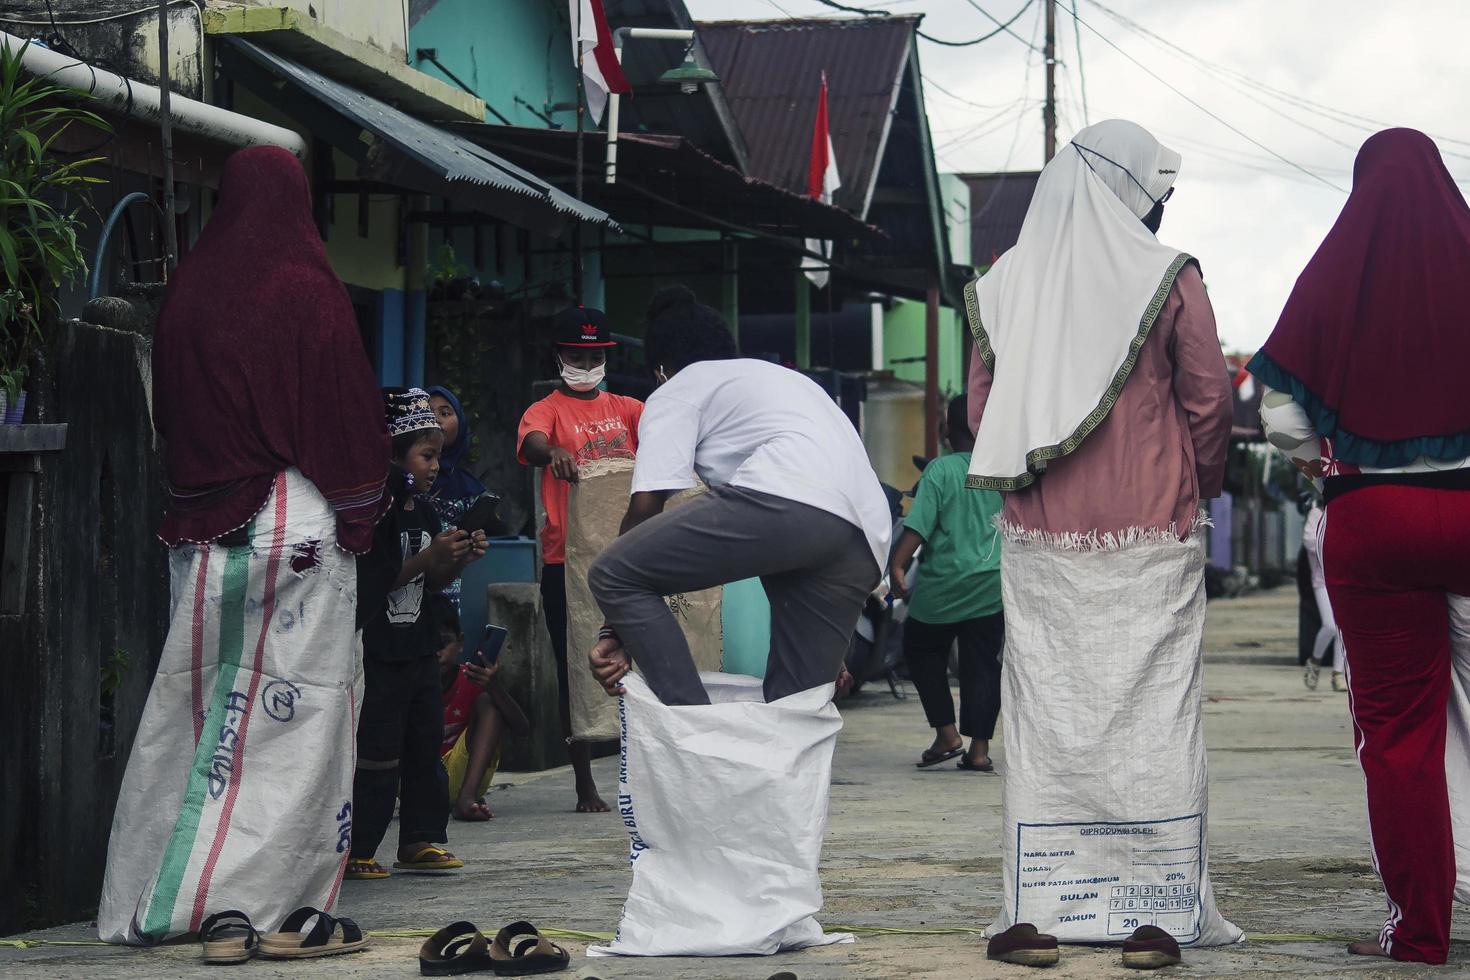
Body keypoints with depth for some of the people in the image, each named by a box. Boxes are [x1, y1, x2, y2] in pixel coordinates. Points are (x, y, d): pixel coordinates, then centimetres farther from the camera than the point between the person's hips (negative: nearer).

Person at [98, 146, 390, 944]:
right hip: (295, 519, -6)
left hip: (200, 527, 6)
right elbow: (349, 413, -6)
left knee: (188, 698, 9)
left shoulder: (187, 290, 8)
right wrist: (360, 511, 3)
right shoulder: (308, 293, -9)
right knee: (290, 700, -2)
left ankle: (147, 899, 11)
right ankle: (253, 894, -5)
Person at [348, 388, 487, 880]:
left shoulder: (424, 513, 13)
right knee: (375, 752, -7)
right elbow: (373, 582, -21)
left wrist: (461, 560, 0)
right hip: (377, 651, -9)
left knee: (425, 745, 12)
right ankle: (355, 851, -2)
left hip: (418, 649, 9)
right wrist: (430, 558, -22)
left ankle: (421, 839, 20)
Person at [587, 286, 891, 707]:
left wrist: (619, 630, 9)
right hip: (864, 544, 8)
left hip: (784, 500, -7)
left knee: (614, 575, 0)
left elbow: (646, 505, 7)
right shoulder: (784, 377, 41)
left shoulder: (676, 392, 19)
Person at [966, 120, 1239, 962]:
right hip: (1150, 536, -3)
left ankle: (1040, 910, 4)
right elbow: (1210, 398, -2)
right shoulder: (1169, 278, -4)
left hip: (1040, 542, 3)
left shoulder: (1005, 285, 5)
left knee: (1045, 712, 5)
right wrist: (1202, 483, 14)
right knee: (1154, 712, 1)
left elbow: (983, 411, 7)